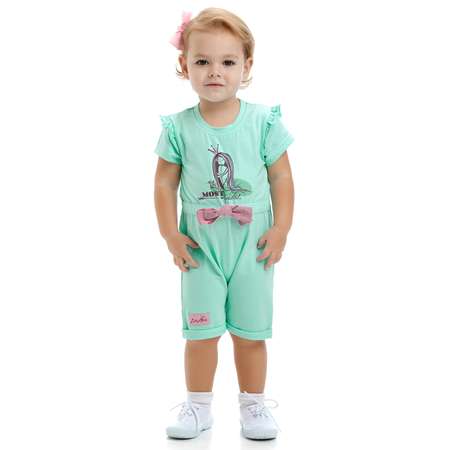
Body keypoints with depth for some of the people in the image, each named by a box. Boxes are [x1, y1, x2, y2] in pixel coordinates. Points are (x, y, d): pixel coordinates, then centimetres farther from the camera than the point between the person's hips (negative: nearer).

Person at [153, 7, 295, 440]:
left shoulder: (263, 121, -6)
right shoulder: (179, 127, -5)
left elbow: (281, 177, -2)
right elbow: (165, 182, 0)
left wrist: (280, 230, -8)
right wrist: (171, 235, -6)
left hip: (253, 248, 0)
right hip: (201, 249, 0)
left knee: (251, 334, 9)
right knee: (201, 332, 6)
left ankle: (253, 404, 27)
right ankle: (198, 405, 24)